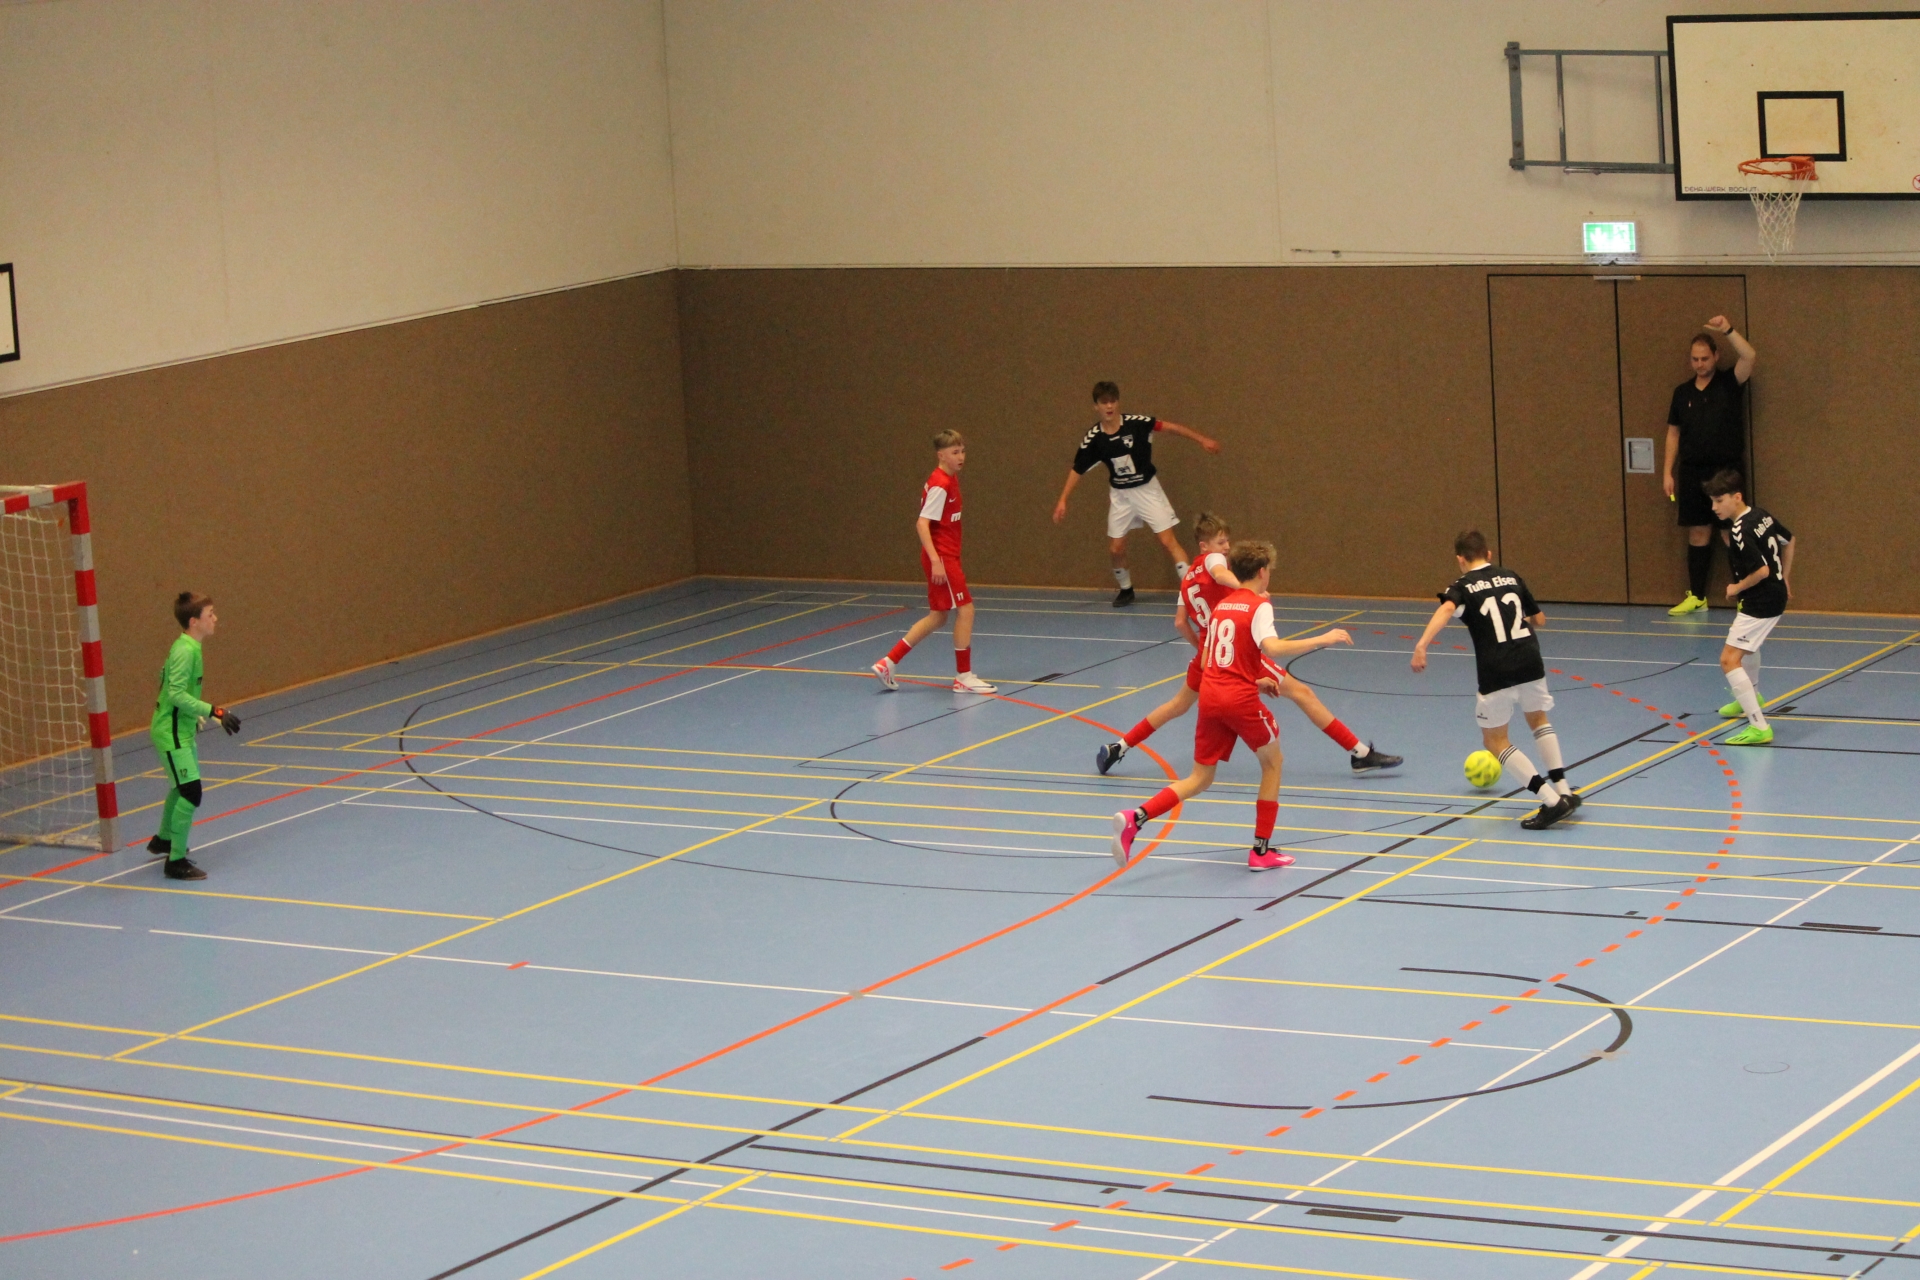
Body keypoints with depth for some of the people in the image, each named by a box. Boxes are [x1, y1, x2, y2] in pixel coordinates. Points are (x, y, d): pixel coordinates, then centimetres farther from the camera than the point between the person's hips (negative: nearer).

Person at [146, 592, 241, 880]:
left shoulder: (189, 647, 7)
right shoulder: (185, 651, -23)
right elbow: (176, 694, -29)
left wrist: (194, 715, 26)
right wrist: (213, 711, -31)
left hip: (182, 729, 11)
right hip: (171, 733, -11)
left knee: (182, 787, 27)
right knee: (191, 792, -14)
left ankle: (163, 840, 48)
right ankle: (176, 862, -11)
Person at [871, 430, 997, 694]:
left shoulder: (951, 480, 11)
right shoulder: (939, 485, -17)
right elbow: (922, 524, -22)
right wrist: (936, 561, -27)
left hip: (947, 557, 10)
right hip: (941, 558, -10)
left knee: (938, 617, 13)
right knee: (965, 609, -5)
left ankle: (888, 663, 15)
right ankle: (963, 676, 3)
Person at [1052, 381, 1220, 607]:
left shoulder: (1136, 423, -19)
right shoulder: (1093, 437, -12)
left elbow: (1169, 427, -11)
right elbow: (1077, 469, -1)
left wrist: (1201, 440, -12)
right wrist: (1063, 500, -4)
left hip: (1147, 489, -3)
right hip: (1120, 494, 3)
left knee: (1168, 540, -11)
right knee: (1115, 548, 5)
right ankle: (1126, 590, 29)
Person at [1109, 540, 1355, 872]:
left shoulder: (1221, 606, 17)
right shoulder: (1259, 606, -5)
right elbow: (1272, 648, -24)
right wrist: (1322, 640, -20)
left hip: (1210, 696, 6)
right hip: (1241, 699, -6)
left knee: (1200, 779, 12)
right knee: (1272, 762, 17)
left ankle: (1134, 819, -9)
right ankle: (1262, 851, 15)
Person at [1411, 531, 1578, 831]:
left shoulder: (1463, 587, 2)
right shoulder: (1511, 577, 15)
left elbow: (1446, 609, -22)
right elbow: (1539, 619, 25)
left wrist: (1422, 645, -33)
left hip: (1496, 674, -4)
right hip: (1531, 664, 4)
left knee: (1495, 740, 12)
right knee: (1538, 719, 31)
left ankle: (1551, 800, 0)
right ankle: (1563, 790, 24)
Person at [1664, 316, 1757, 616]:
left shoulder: (1730, 383, 1)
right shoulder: (1682, 392, 11)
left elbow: (1748, 356, -17)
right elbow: (1673, 433, 14)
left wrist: (1728, 331, -27)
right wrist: (1668, 472, 9)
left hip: (1726, 468, -4)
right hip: (1692, 471, 4)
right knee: (1698, 533, 8)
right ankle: (1696, 597, 13)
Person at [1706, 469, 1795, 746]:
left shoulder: (1740, 533, -25)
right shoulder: (1761, 516, 3)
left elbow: (1761, 570, -30)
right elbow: (1788, 540, 19)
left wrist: (1737, 588, -14)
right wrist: (1784, 578, 26)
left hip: (1759, 604, -10)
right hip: (1777, 596, 10)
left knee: (1730, 660, -14)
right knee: (1748, 643, 37)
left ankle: (1759, 727, -21)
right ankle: (1751, 696, 62)